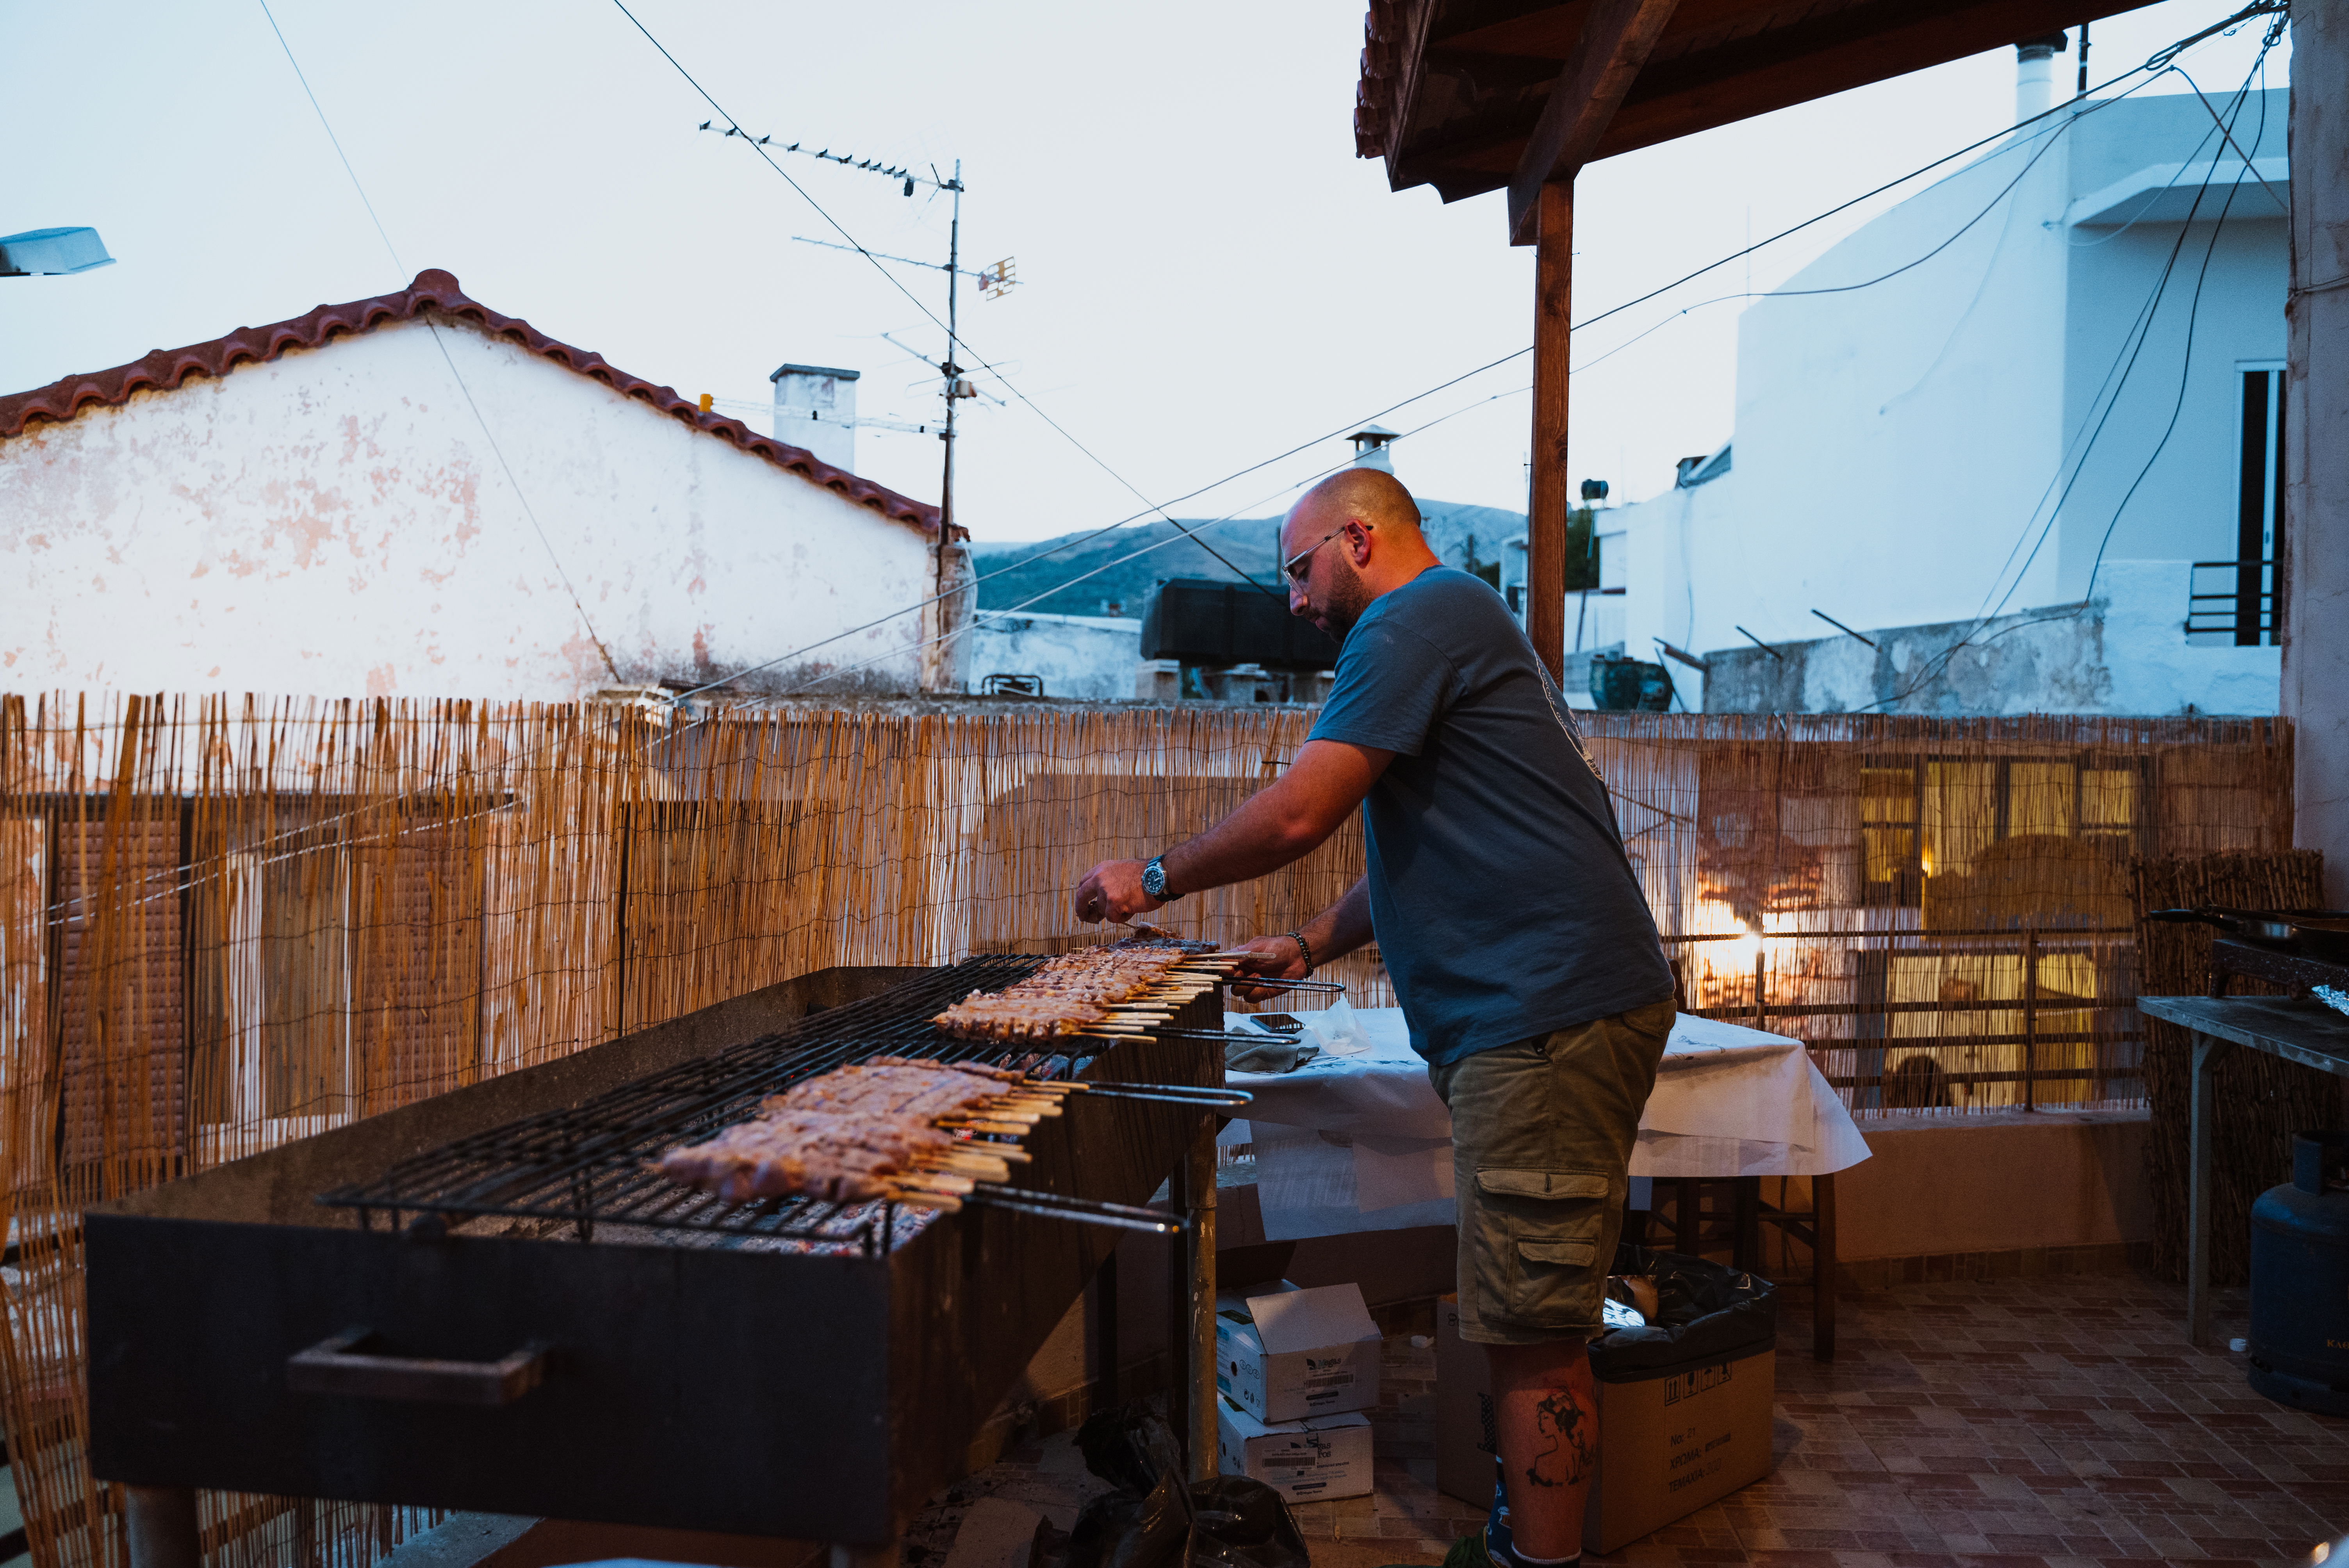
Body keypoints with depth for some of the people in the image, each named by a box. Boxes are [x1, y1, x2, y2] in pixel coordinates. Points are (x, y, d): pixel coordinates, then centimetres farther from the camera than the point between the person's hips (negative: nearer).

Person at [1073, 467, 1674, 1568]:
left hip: (1548, 1015, -11)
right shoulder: (1461, 627, 26)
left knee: (1532, 1336, -5)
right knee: (1530, 1323, 17)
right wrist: (1310, 945, 22)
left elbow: (1297, 815, -16)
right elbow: (1425, 858, 29)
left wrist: (1155, 879, -2)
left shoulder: (1418, 618, -8)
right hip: (1544, 1011, 11)